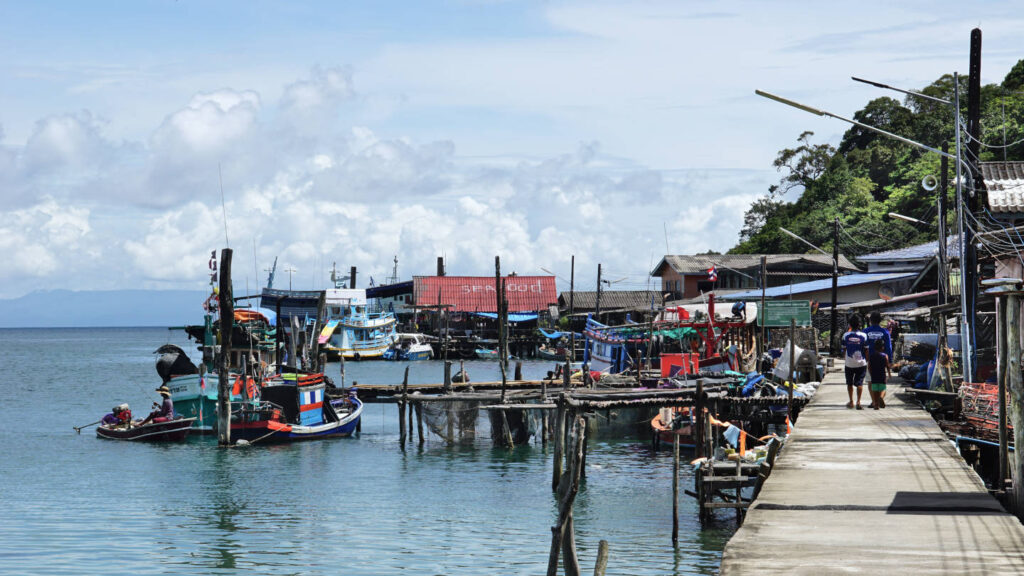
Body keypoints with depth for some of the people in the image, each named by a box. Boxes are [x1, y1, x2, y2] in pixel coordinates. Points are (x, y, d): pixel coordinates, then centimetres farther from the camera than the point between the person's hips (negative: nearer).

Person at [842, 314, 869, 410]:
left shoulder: (846, 335, -3)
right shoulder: (863, 335, -7)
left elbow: (844, 350, 4)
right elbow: (866, 350, -3)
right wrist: (867, 361, 9)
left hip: (849, 363, 1)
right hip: (861, 363, -1)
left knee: (849, 383, 15)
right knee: (859, 383, 1)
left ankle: (851, 402, 22)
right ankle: (858, 402, -10)